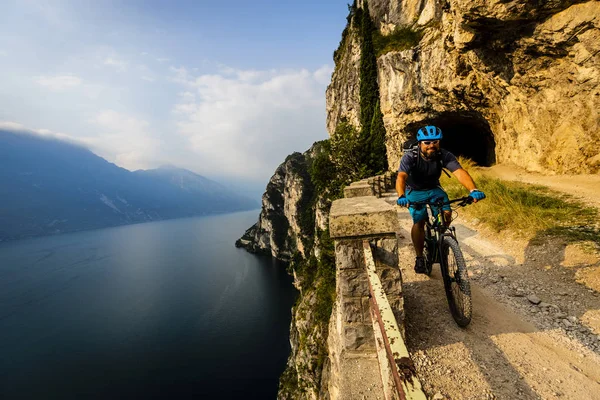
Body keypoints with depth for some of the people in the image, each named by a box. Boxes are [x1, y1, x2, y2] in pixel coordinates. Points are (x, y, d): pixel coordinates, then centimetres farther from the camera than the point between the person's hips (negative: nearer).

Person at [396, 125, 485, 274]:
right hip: (415, 191, -2)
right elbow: (401, 177, -42)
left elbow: (459, 172, -34)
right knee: (419, 221, -20)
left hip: (434, 189, 3)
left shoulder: (444, 155, -20)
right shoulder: (410, 157, -27)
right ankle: (419, 258, -2)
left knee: (447, 214, -21)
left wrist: (473, 190, -52)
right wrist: (401, 196, -61)